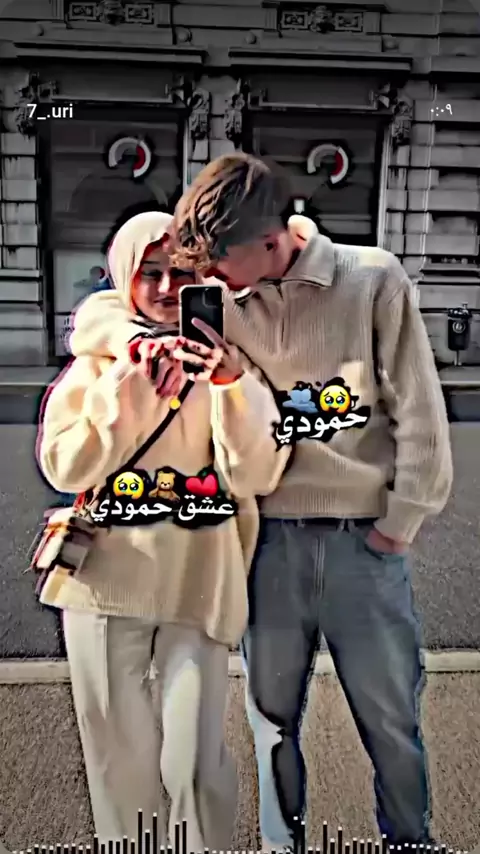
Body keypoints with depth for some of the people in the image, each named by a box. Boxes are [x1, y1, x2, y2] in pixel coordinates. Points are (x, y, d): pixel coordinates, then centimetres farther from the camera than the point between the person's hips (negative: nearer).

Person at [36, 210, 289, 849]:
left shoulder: (227, 360, 3)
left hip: (197, 580, -1)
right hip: (108, 577, 1)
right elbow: (63, 468, -8)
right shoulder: (97, 360, 5)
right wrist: (128, 388, -17)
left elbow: (256, 477, -8)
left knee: (196, 760, -2)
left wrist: (231, 383, -21)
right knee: (117, 753, 13)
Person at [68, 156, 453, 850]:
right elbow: (97, 313, 9)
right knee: (273, 719, 16)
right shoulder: (220, 298, 2)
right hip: (270, 541, 2)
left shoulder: (373, 278, -5)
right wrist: (133, 336, -13)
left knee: (392, 721, 16)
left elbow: (420, 414, -4)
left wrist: (400, 525, -3)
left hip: (365, 541, -1)